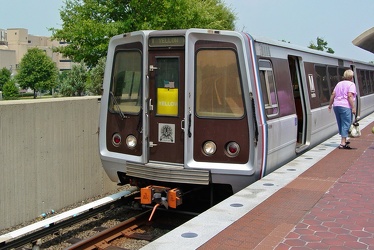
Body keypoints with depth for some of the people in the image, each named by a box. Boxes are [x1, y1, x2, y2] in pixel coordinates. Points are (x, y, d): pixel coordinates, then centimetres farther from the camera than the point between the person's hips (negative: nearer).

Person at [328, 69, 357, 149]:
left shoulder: (339, 83, 17)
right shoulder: (351, 84, -3)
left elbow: (333, 94, 14)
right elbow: (350, 96, -15)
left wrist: (330, 104, 22)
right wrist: (353, 107, -15)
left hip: (336, 105, 7)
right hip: (345, 106, -7)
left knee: (340, 124, 17)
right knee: (346, 124, -4)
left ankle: (344, 140, 32)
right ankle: (343, 143, -9)